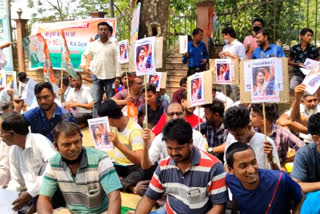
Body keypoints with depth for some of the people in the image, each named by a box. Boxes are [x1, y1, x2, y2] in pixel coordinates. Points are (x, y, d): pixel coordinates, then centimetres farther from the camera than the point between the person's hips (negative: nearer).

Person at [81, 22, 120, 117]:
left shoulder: (113, 46, 4)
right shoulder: (93, 44, 8)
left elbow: (116, 61, 2)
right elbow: (84, 55, 21)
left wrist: (118, 77, -6)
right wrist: (84, 66, 4)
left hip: (110, 77, -1)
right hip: (97, 76, 1)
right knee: (96, 101, 0)